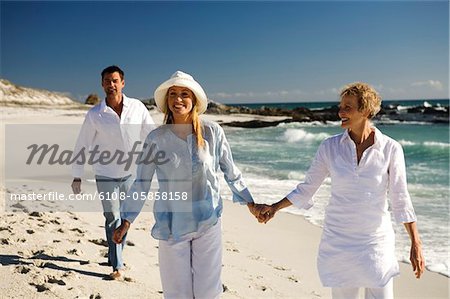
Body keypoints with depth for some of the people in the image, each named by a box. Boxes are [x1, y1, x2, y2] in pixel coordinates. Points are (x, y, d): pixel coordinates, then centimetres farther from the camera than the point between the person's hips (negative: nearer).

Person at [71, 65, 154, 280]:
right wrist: (77, 177, 3)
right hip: (106, 176, -2)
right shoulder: (94, 115, -8)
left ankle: (115, 255, 36)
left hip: (131, 173, 2)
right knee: (112, 219, 0)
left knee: (125, 218, 15)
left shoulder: (137, 107, -7)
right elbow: (81, 146, 0)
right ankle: (116, 266, 11)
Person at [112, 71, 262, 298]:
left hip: (208, 222, 0)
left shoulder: (212, 132, -6)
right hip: (172, 225, 0)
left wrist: (250, 203, 12)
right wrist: (126, 221, -1)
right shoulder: (156, 138, -6)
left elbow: (230, 171, 6)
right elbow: (141, 182, 0)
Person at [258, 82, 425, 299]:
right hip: (338, 240, 1)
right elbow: (306, 189, 4)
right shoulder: (330, 147, -5)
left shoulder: (390, 149, -8)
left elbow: (400, 199, -4)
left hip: (376, 241, -1)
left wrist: (416, 243, -5)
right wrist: (275, 207, -2)